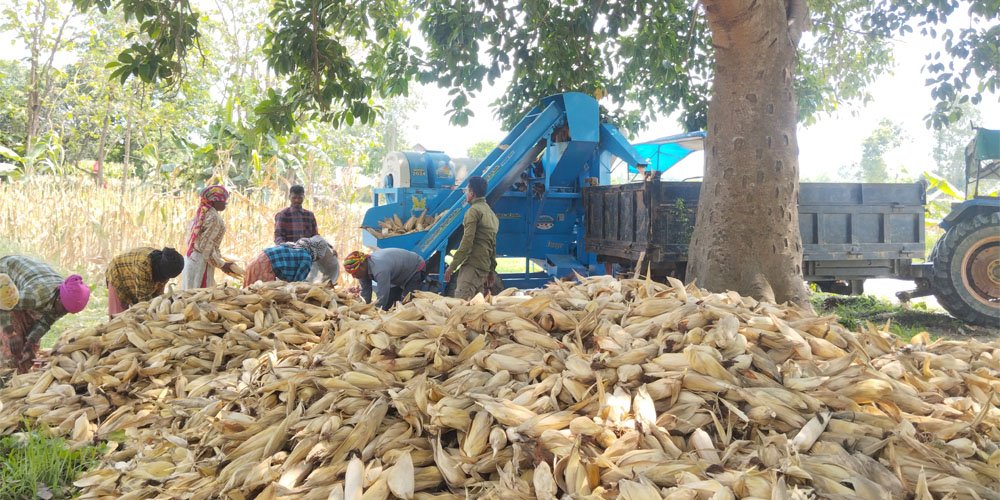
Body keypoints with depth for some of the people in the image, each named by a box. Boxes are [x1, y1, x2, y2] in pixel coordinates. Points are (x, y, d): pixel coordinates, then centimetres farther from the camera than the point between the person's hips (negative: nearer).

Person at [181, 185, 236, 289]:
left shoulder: (202, 213, 10)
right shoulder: (213, 217, -17)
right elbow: (206, 246, -20)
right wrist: (221, 264, -13)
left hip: (192, 259, 9)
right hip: (201, 263, -9)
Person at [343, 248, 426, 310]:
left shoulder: (380, 269, -42)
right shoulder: (363, 267, -14)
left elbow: (382, 297, -40)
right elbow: (365, 292, -4)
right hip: (399, 277, 9)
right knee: (387, 302, 3)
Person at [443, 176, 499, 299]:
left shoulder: (474, 210, -7)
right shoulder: (491, 213, 21)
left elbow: (467, 242, -15)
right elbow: (493, 245, 22)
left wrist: (452, 266, -14)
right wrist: (492, 270, 25)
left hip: (472, 265, -9)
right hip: (484, 266, 9)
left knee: (461, 302, -18)